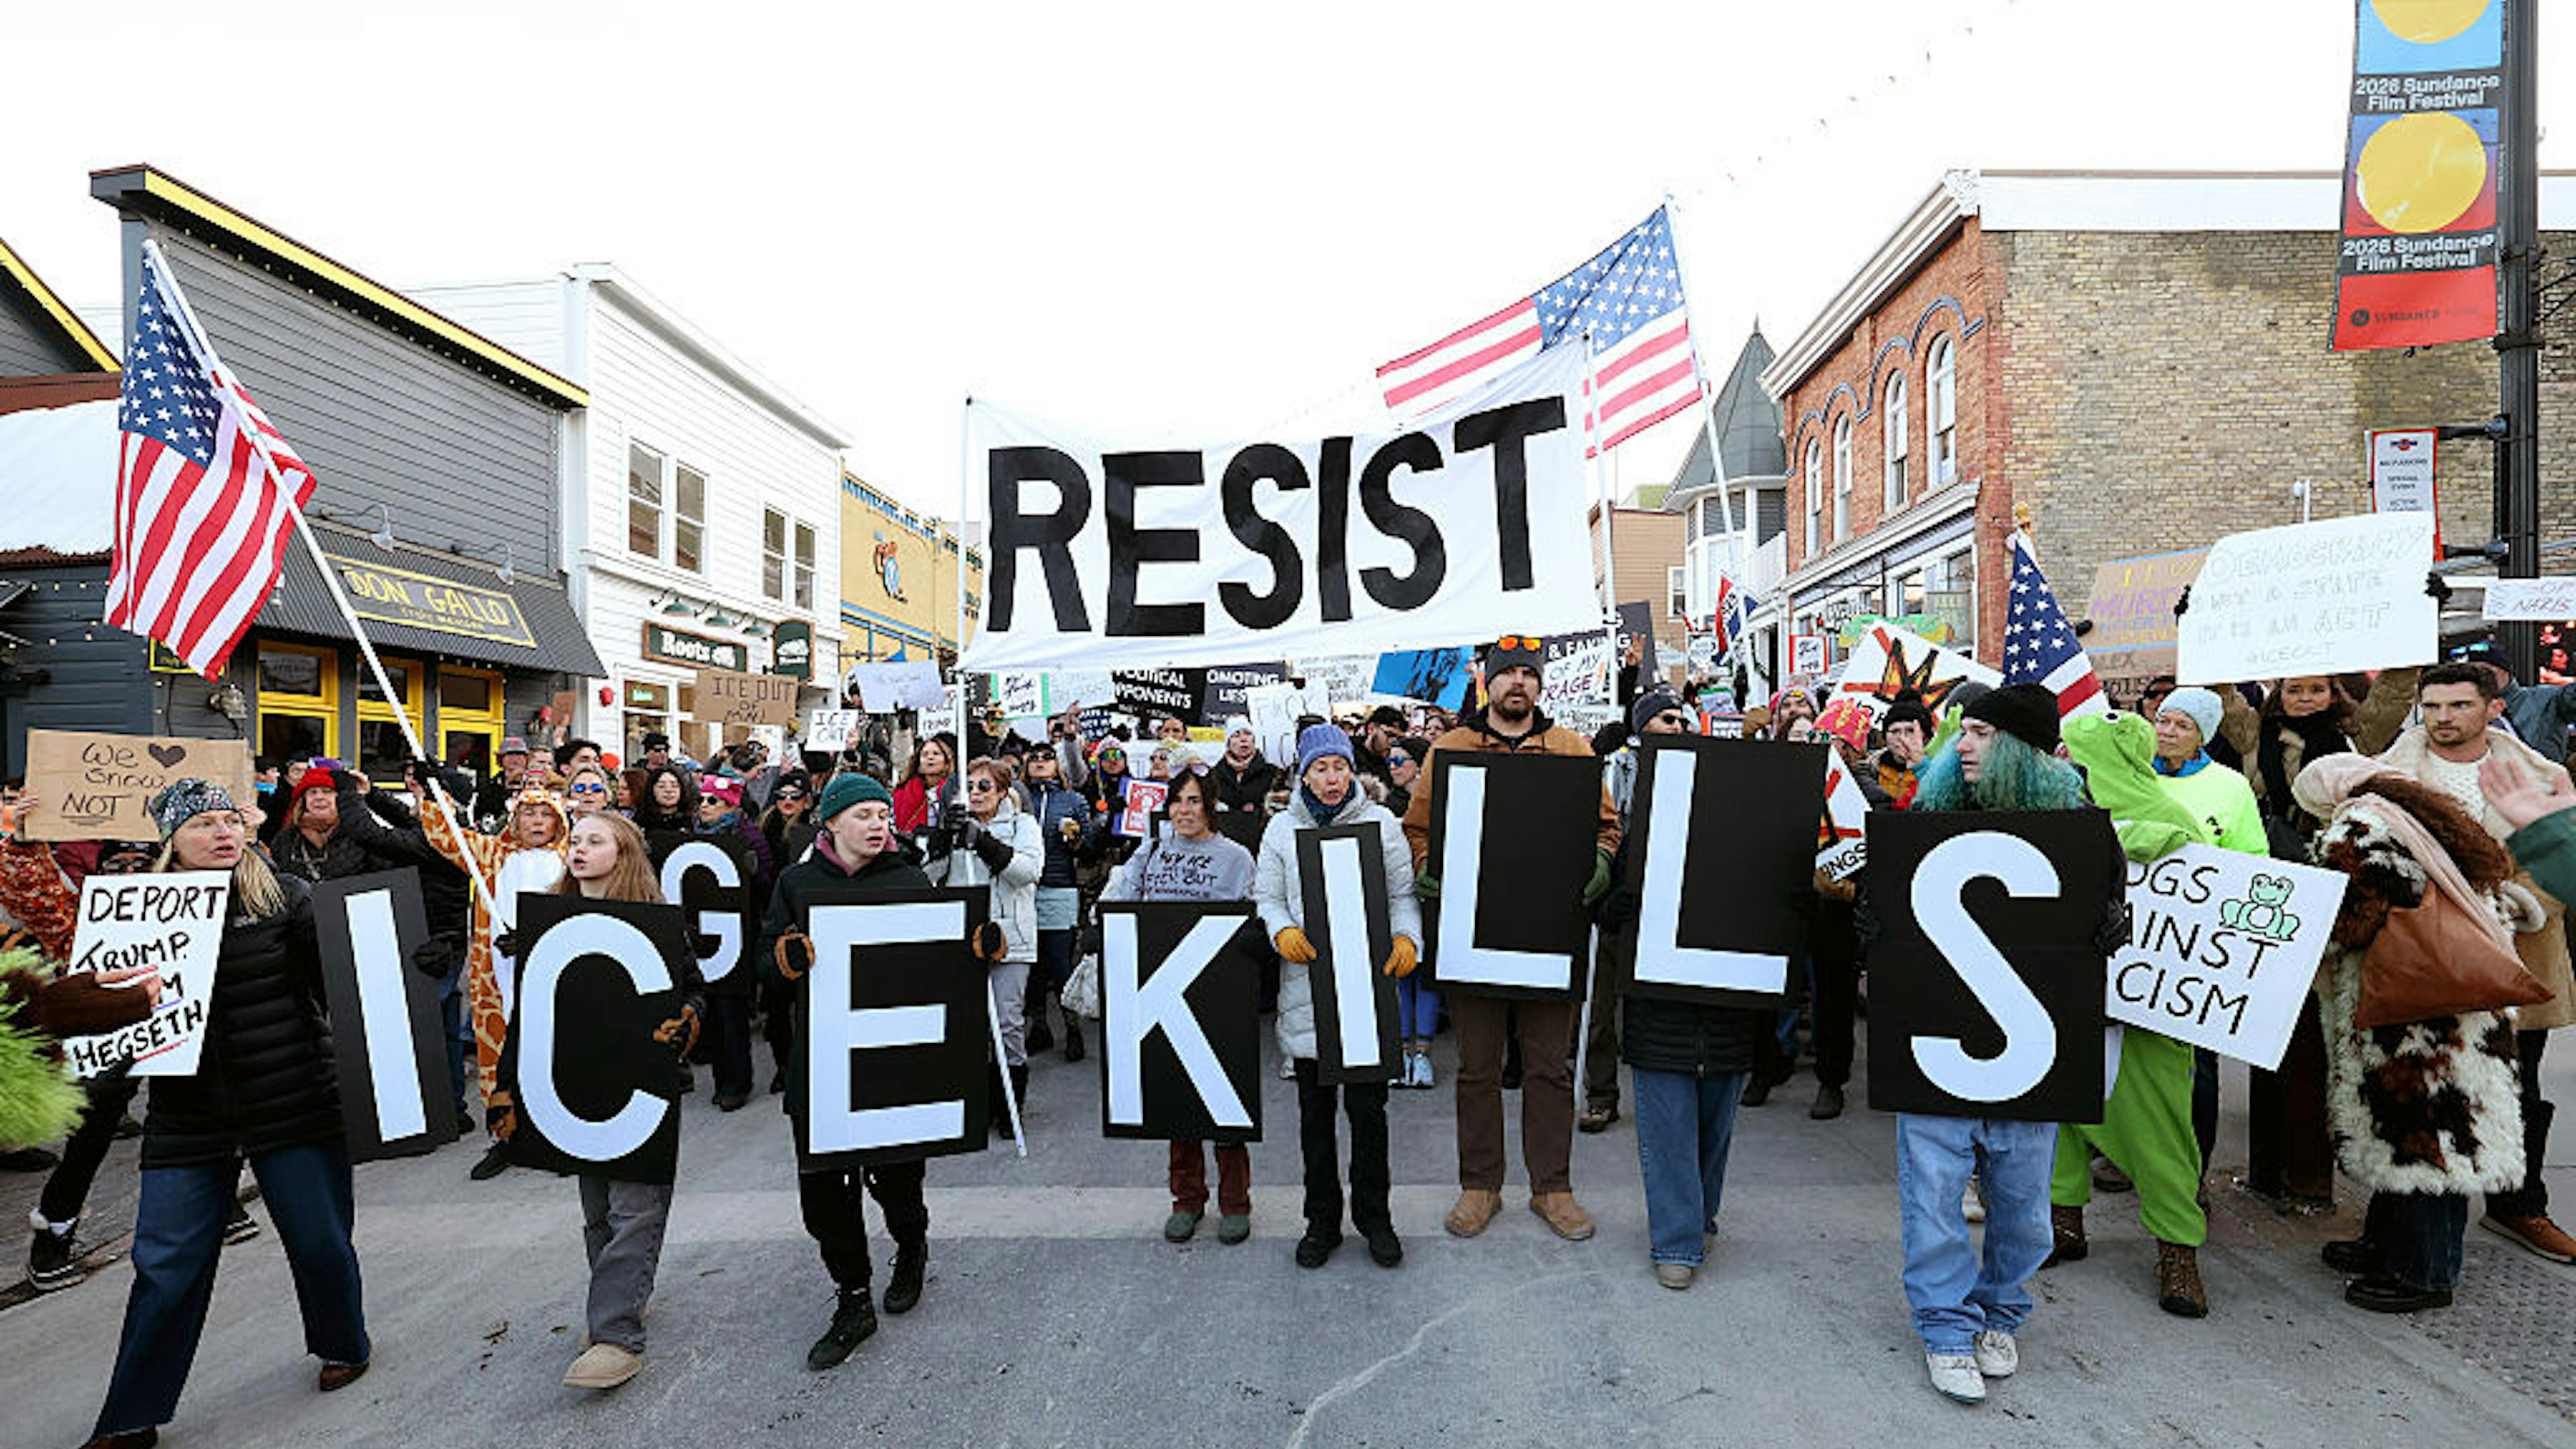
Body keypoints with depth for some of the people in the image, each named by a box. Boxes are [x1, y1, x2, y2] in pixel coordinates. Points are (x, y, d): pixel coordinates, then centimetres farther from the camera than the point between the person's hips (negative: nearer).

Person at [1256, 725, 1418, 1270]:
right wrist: (1283, 931, -14)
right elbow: (1266, 897, 5)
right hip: (1307, 985, 1)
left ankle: (1375, 1218, 22)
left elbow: (1402, 894, 5)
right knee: (1315, 1109, 10)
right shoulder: (1282, 828, 7)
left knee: (1367, 1107, 3)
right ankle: (1322, 1221, 24)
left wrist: (1407, 939, -12)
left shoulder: (1380, 822, 5)